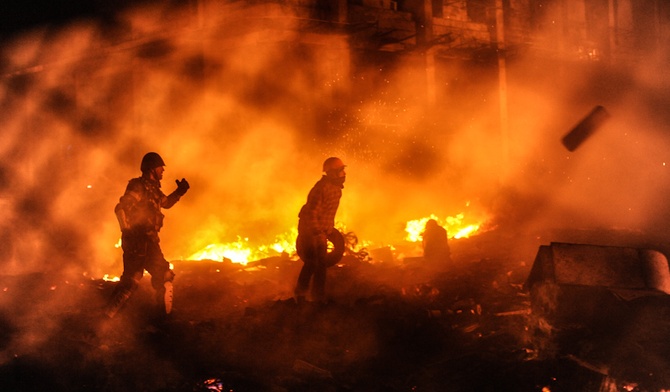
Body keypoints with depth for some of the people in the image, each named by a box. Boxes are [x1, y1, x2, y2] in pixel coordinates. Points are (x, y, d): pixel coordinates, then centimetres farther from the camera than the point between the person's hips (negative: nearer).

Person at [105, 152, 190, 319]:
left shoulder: (152, 188, 14)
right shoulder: (139, 187, -15)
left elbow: (165, 202, 31)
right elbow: (121, 209, -23)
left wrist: (179, 192, 14)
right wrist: (129, 230, -24)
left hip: (149, 241, 10)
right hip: (137, 242, -10)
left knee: (164, 277, 13)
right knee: (130, 280, -9)